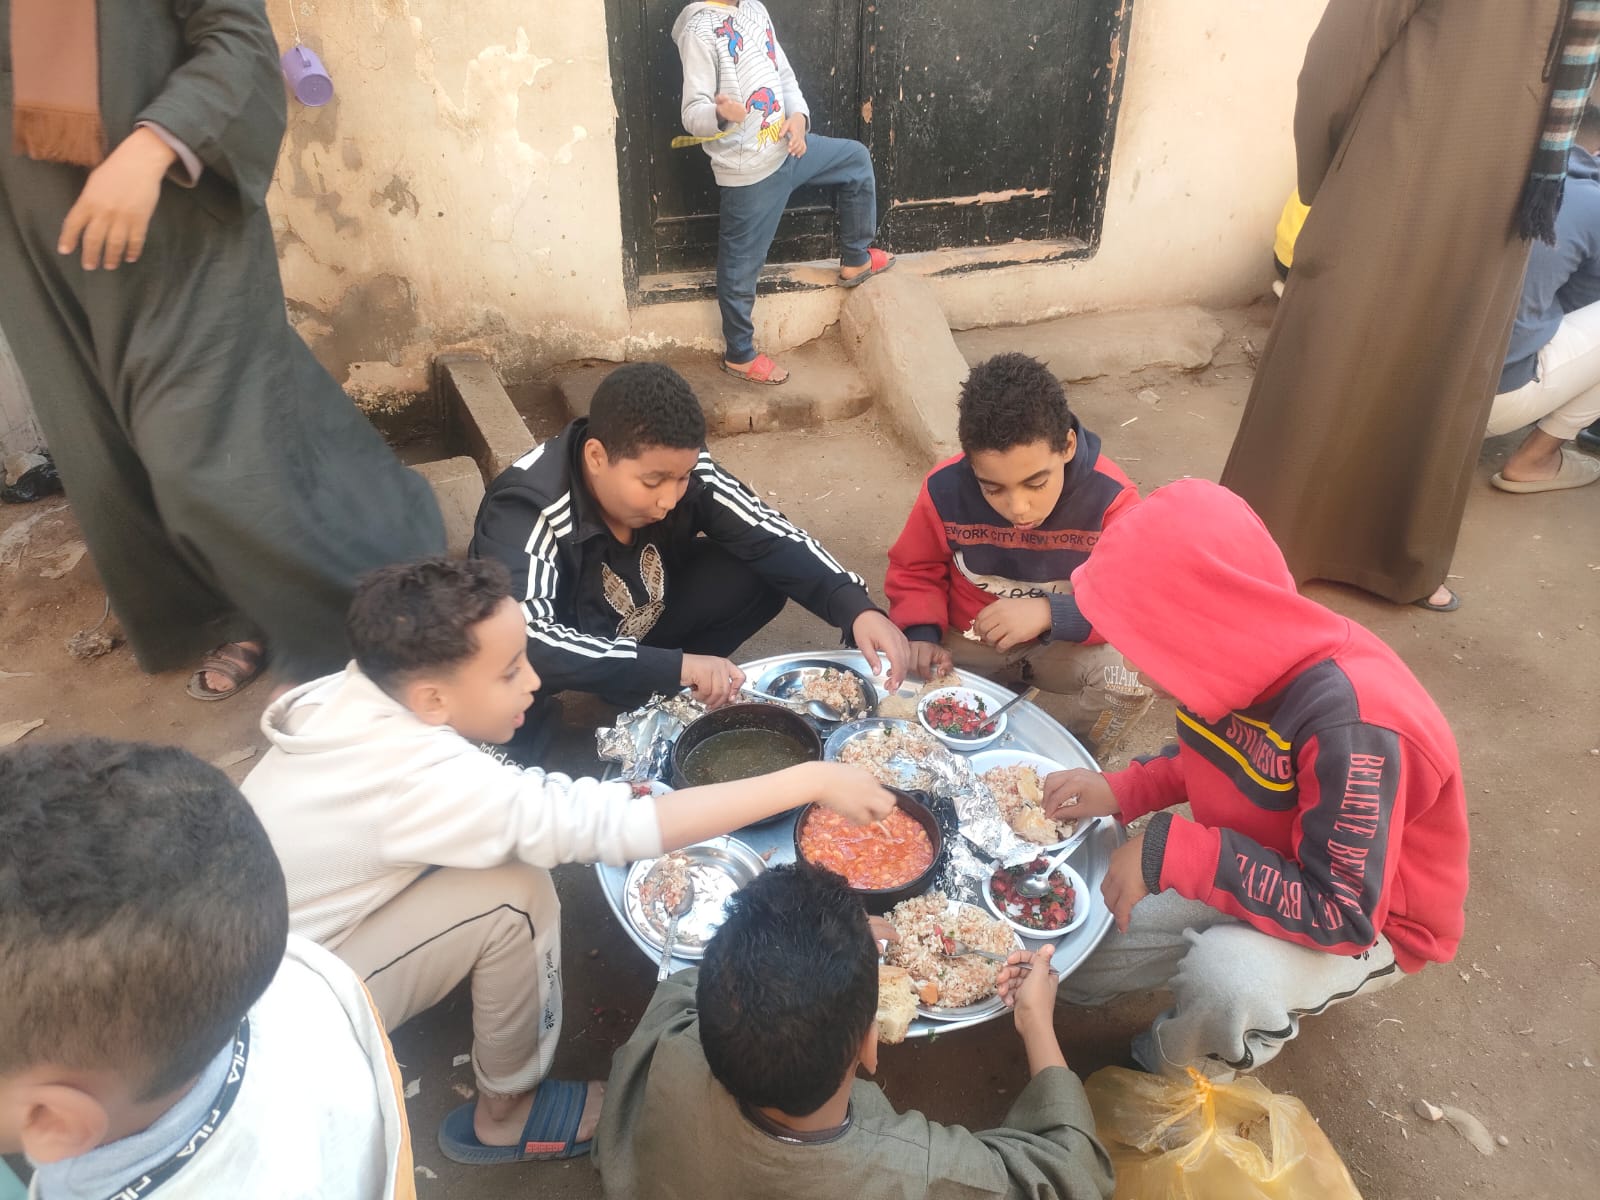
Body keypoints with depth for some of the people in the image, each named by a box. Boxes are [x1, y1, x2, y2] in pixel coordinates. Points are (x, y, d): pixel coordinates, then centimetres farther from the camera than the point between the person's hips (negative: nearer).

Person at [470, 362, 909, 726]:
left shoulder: (678, 467, -20)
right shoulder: (527, 510, -34)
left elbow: (769, 538, -16)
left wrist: (857, 609, -32)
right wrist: (675, 665, -51)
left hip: (640, 629, 4)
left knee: (761, 575, -15)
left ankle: (651, 699, -3)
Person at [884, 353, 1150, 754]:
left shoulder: (1110, 498, -23)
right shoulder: (944, 489, -18)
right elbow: (915, 573, -1)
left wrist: (1051, 613, -35)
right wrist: (923, 635, -20)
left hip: (1067, 644, -1)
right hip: (968, 642, 2)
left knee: (1135, 676, -31)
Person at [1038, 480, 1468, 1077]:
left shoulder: (1352, 721, -38)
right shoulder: (1242, 658, -16)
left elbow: (1341, 918, -33)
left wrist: (1170, 853, -36)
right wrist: (1120, 791, -12)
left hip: (1368, 924, -7)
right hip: (1258, 870, 7)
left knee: (1223, 975, -37)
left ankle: (1164, 1077, -2)